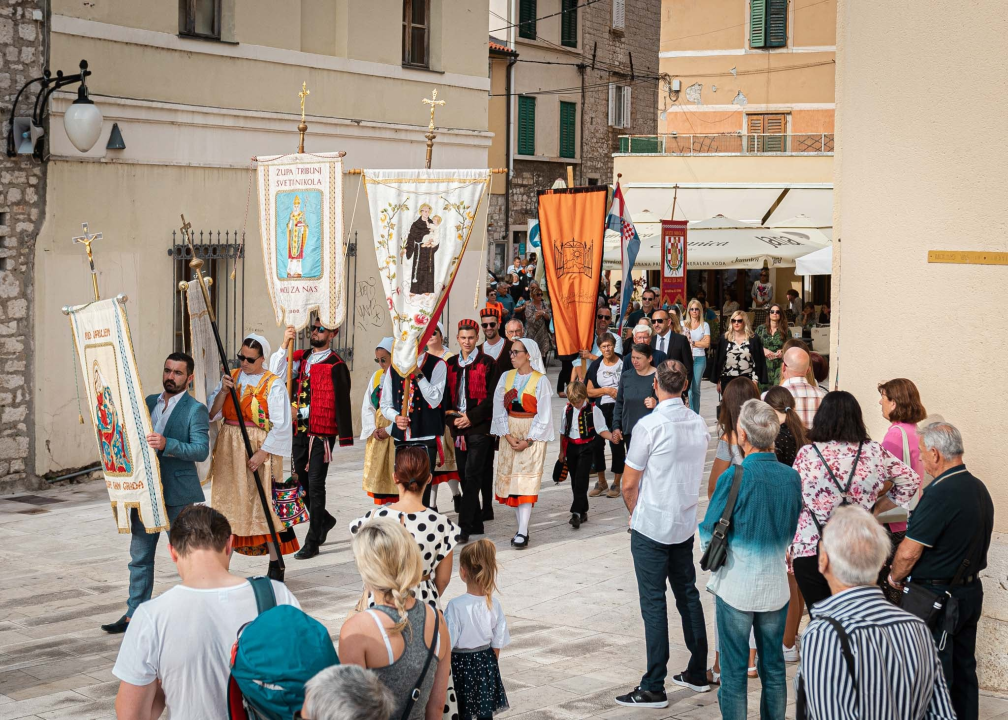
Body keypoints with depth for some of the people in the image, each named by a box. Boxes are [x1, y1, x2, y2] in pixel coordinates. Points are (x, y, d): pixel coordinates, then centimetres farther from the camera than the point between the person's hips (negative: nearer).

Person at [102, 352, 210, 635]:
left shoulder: (196, 410, -9)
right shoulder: (149, 402, 12)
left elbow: (201, 450, -19)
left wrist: (167, 444, -31)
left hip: (178, 492, -6)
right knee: (140, 556, 9)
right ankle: (134, 614, 15)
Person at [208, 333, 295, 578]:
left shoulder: (274, 385, -5)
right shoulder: (231, 377, 9)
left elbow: (280, 426, -9)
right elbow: (211, 413, 4)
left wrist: (262, 453, -16)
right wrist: (223, 391, -12)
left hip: (259, 450, -5)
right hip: (228, 450, 5)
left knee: (264, 505, -4)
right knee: (227, 505, 6)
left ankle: (276, 564, 5)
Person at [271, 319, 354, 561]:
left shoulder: (336, 365, -7)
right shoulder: (301, 358, 12)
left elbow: (342, 402, -10)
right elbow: (276, 371, 0)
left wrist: (345, 437, -14)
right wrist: (285, 345, -12)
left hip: (322, 433, -6)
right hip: (300, 430, 6)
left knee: (315, 485, -4)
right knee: (299, 480, 12)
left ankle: (312, 542, 2)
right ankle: (324, 519, 35)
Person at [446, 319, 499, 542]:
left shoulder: (487, 363, -2)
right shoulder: (451, 364, 13)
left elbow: (492, 397, -5)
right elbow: (447, 395, 14)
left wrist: (471, 417, -13)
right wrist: (452, 418, -3)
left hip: (479, 427, -5)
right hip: (458, 428, 5)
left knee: (472, 476, -10)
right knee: (465, 476, 8)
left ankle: (465, 527, -12)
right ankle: (476, 523, 18)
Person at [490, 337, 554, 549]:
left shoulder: (540, 380, -6)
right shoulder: (506, 377, 6)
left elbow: (543, 415, -7)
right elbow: (499, 409, 4)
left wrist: (528, 441, -12)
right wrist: (508, 436, -7)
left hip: (532, 435, -5)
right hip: (509, 434, 5)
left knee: (526, 480, -10)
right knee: (510, 479, 3)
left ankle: (522, 532, -14)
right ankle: (521, 528, 9)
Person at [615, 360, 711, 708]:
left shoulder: (649, 425, -17)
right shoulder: (699, 424, 2)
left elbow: (629, 485, -12)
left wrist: (635, 513, 8)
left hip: (651, 527, -6)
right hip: (686, 524, 6)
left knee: (653, 604, -3)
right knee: (688, 595, 16)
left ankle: (654, 688, -1)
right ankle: (697, 673, 23)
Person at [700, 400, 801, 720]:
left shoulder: (734, 477, -18)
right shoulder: (791, 477, -4)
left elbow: (708, 536, -10)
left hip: (736, 587, -4)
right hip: (776, 587, 4)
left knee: (734, 671, 6)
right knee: (774, 667, 16)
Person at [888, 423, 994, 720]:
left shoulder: (940, 494, -24)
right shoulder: (979, 489, 6)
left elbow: (908, 553, -23)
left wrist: (895, 577, -5)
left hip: (936, 596, -9)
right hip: (971, 590, 9)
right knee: (963, 668, 18)